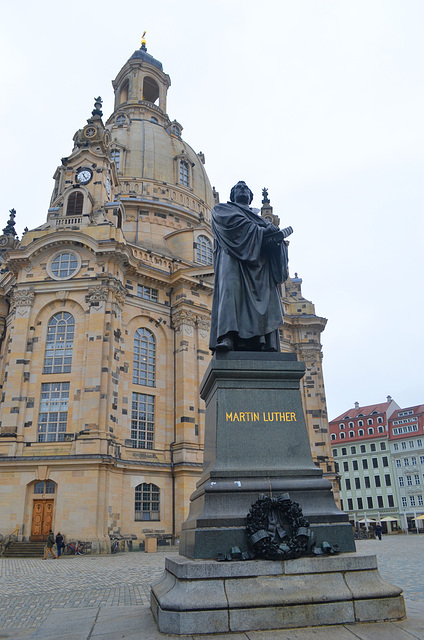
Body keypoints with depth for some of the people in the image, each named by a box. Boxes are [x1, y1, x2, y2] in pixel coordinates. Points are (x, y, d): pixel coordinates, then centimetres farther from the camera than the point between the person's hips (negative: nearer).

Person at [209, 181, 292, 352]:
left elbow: (271, 230, 16)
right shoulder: (222, 209, 25)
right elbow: (237, 223, 3)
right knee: (230, 286, -29)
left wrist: (278, 233, -10)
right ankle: (227, 337, -44)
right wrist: (263, 232, -5)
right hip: (233, 256, -4)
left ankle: (267, 344, -29)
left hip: (259, 259, 4)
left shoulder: (258, 217, 37)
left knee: (267, 293, -17)